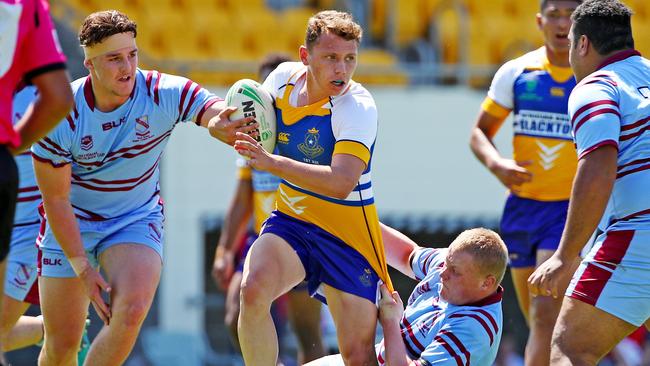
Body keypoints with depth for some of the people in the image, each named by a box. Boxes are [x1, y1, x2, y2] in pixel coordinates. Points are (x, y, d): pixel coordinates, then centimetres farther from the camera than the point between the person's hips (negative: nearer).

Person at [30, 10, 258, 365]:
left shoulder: (165, 94, -18)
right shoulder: (60, 116, -20)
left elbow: (222, 114, -32)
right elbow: (56, 199, -13)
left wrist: (220, 125, -58)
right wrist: (82, 268, -16)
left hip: (137, 221, 1)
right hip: (69, 227, 0)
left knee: (131, 311, -27)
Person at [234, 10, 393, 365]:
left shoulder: (358, 107, -22)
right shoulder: (282, 77, -4)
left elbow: (341, 182, -36)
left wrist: (272, 163, -41)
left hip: (347, 236, -4)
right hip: (289, 221, 4)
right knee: (253, 290, -27)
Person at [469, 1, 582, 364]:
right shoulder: (516, 73, 4)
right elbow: (480, 132, 11)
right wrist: (497, 164, -9)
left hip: (570, 211, -4)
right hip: (522, 207, 4)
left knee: (545, 313, -18)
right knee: (538, 320, 12)